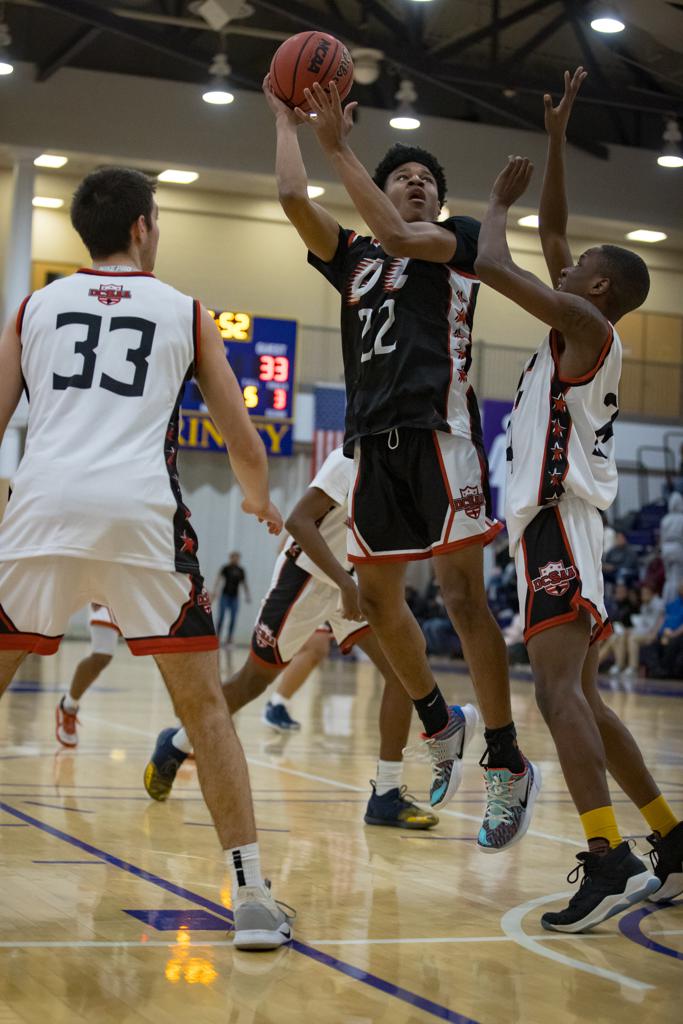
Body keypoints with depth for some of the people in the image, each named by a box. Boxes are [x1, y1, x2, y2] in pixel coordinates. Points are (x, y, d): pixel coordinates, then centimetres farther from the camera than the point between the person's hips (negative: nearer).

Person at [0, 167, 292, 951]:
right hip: (141, 507, -1)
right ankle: (252, 897, 6)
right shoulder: (185, 311, 18)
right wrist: (260, 502, 40)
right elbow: (246, 449, 19)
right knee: (203, 705, 9)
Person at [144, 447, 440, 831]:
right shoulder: (351, 459, -21)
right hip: (307, 576, -6)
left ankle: (386, 795, -11)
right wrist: (345, 582, -34)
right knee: (255, 679, 7)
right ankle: (176, 745, 32)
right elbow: (299, 520, -27)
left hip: (355, 579, 6)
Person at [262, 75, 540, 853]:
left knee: (461, 593, -11)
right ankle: (441, 724, 29)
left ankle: (507, 763, -6)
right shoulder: (352, 257, 20)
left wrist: (338, 147, -9)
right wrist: (286, 122, 17)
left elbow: (398, 237, -11)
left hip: (438, 429, -6)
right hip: (372, 438, 6)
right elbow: (292, 199, 7)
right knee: (377, 597, 9)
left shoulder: (457, 239, 9)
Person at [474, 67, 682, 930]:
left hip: (560, 520, -10)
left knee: (559, 687, -22)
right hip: (549, 520, 10)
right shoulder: (578, 330, 19)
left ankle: (608, 862, -33)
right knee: (577, 696, 14)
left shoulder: (586, 324, -6)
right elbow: (550, 233, 28)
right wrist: (555, 140, 25)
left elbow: (491, 263, -12)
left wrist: (499, 199, 6)